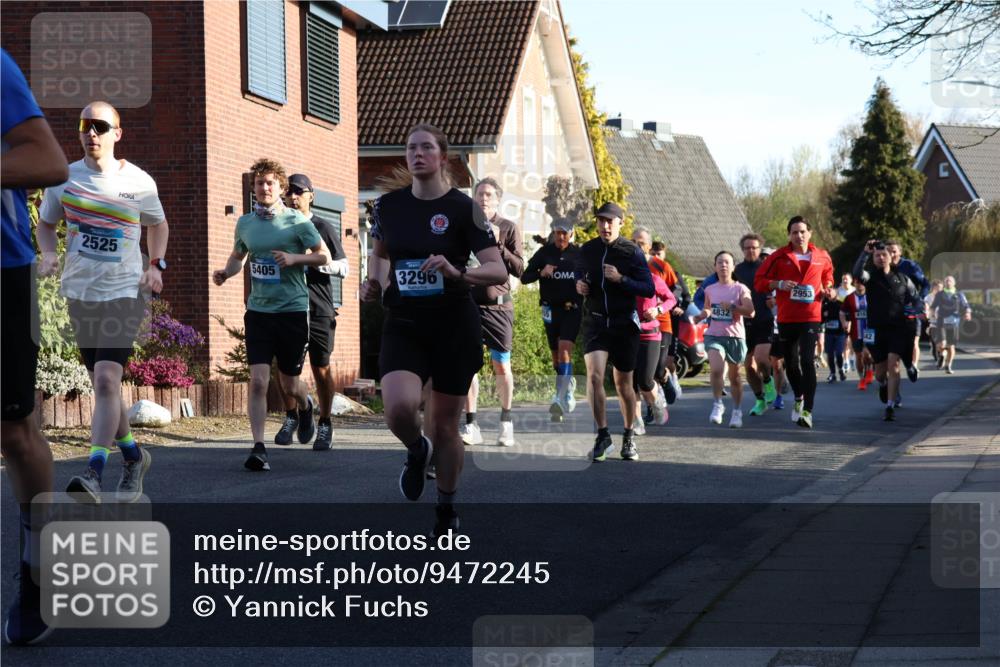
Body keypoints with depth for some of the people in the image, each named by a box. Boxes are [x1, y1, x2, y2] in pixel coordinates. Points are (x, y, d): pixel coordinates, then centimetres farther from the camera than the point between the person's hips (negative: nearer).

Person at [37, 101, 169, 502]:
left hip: (125, 292, -4)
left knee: (107, 378, -20)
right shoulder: (63, 179, 2)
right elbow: (45, 224, 16)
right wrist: (48, 252, -5)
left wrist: (156, 264, 2)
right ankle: (133, 456, 33)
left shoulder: (139, 182, -2)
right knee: (102, 384, 12)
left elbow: (157, 224, 16)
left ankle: (94, 474, -24)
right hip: (80, 293, 4)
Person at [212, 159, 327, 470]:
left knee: (289, 384, 10)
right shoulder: (245, 223, 6)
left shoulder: (297, 221, -5)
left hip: (293, 309, -2)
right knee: (258, 381, -11)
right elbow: (238, 256, 23)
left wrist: (294, 258, -15)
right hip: (258, 311, 2)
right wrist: (226, 272, 1)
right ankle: (259, 448, -10)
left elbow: (324, 256, 1)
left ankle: (305, 407, 45)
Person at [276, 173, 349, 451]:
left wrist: (317, 262, -16)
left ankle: (324, 425, 13)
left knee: (321, 369, 0)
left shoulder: (323, 227, 1)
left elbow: (344, 268, -1)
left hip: (318, 310, -3)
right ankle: (291, 417, 21)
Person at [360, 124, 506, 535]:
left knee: (445, 424, 7)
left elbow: (499, 271, -13)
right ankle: (417, 451, 12)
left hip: (455, 327, -2)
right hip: (403, 326, 2)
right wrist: (374, 282, 3)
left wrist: (457, 272, -29)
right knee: (399, 408, -24)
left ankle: (446, 509, 29)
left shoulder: (462, 208, -8)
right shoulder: (388, 205, 3)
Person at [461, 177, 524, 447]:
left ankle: (506, 422, 17)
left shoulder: (508, 228, 2)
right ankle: (470, 425, -1)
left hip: (498, 305, -2)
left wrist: (498, 245, -15)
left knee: (501, 365, 3)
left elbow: (519, 269, -6)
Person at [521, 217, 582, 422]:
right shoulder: (544, 252, 3)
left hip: (572, 308, -2)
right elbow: (524, 277, 1)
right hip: (551, 308, 3)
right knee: (556, 354, 10)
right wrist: (541, 272, -16)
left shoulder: (579, 254, 4)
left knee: (565, 349, -20)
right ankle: (569, 383, 35)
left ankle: (561, 397, -27)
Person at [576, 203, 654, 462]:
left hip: (624, 323, -1)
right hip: (596, 321, 1)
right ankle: (602, 434, -11)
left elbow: (649, 289, -9)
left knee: (623, 383, 9)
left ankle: (628, 438, 26)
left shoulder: (632, 252, -6)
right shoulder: (587, 250, 4)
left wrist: (621, 279, -22)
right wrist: (579, 284, 2)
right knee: (594, 375, -20)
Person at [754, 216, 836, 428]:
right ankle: (799, 398, 39)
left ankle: (807, 411, -18)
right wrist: (779, 284, -15)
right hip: (786, 318, 1)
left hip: (810, 317, -1)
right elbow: (759, 281, 2)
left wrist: (830, 290, 2)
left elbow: (827, 278, 24)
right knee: (790, 363, 12)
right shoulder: (779, 256, 1)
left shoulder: (822, 257, 6)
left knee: (807, 360, -16)